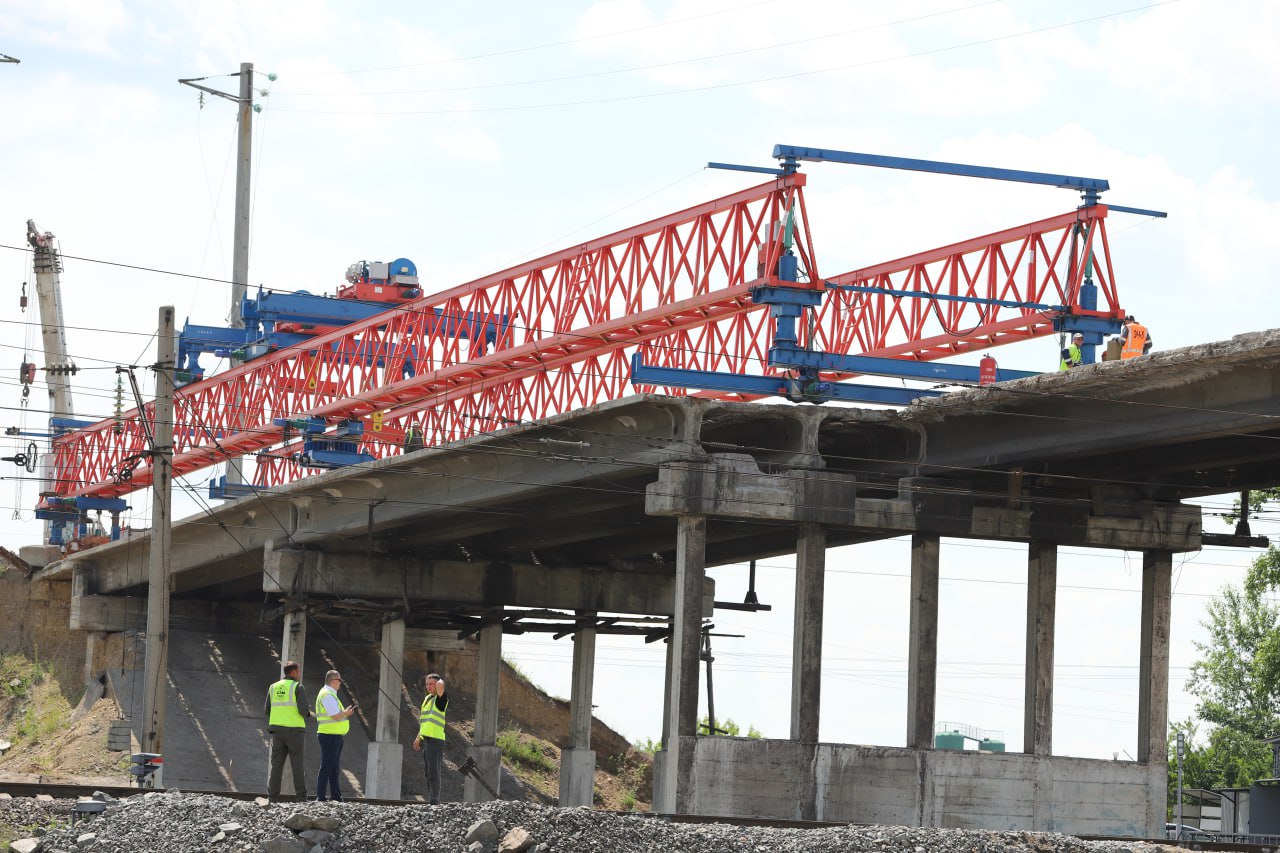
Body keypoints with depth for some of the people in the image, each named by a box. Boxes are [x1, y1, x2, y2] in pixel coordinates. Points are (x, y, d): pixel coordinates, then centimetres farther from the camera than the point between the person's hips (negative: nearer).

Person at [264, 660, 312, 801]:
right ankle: (302, 796, -3)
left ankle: (272, 796, -4)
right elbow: (303, 709, -14)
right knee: (297, 764, 0)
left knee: (276, 764, 3)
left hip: (277, 730, 4)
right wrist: (307, 714, 10)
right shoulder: (298, 687, -4)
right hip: (294, 730, -4)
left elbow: (267, 710, 9)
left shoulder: (273, 687, 11)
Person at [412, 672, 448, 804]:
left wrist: (440, 682, -5)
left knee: (433, 771, -11)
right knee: (428, 772, 10)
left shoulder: (441, 699, -7)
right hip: (426, 739, 8)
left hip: (436, 739, -8)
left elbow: (440, 685, -29)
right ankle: (430, 799, 15)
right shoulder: (427, 698, 18)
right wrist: (418, 737, 27)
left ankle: (435, 799, -11)